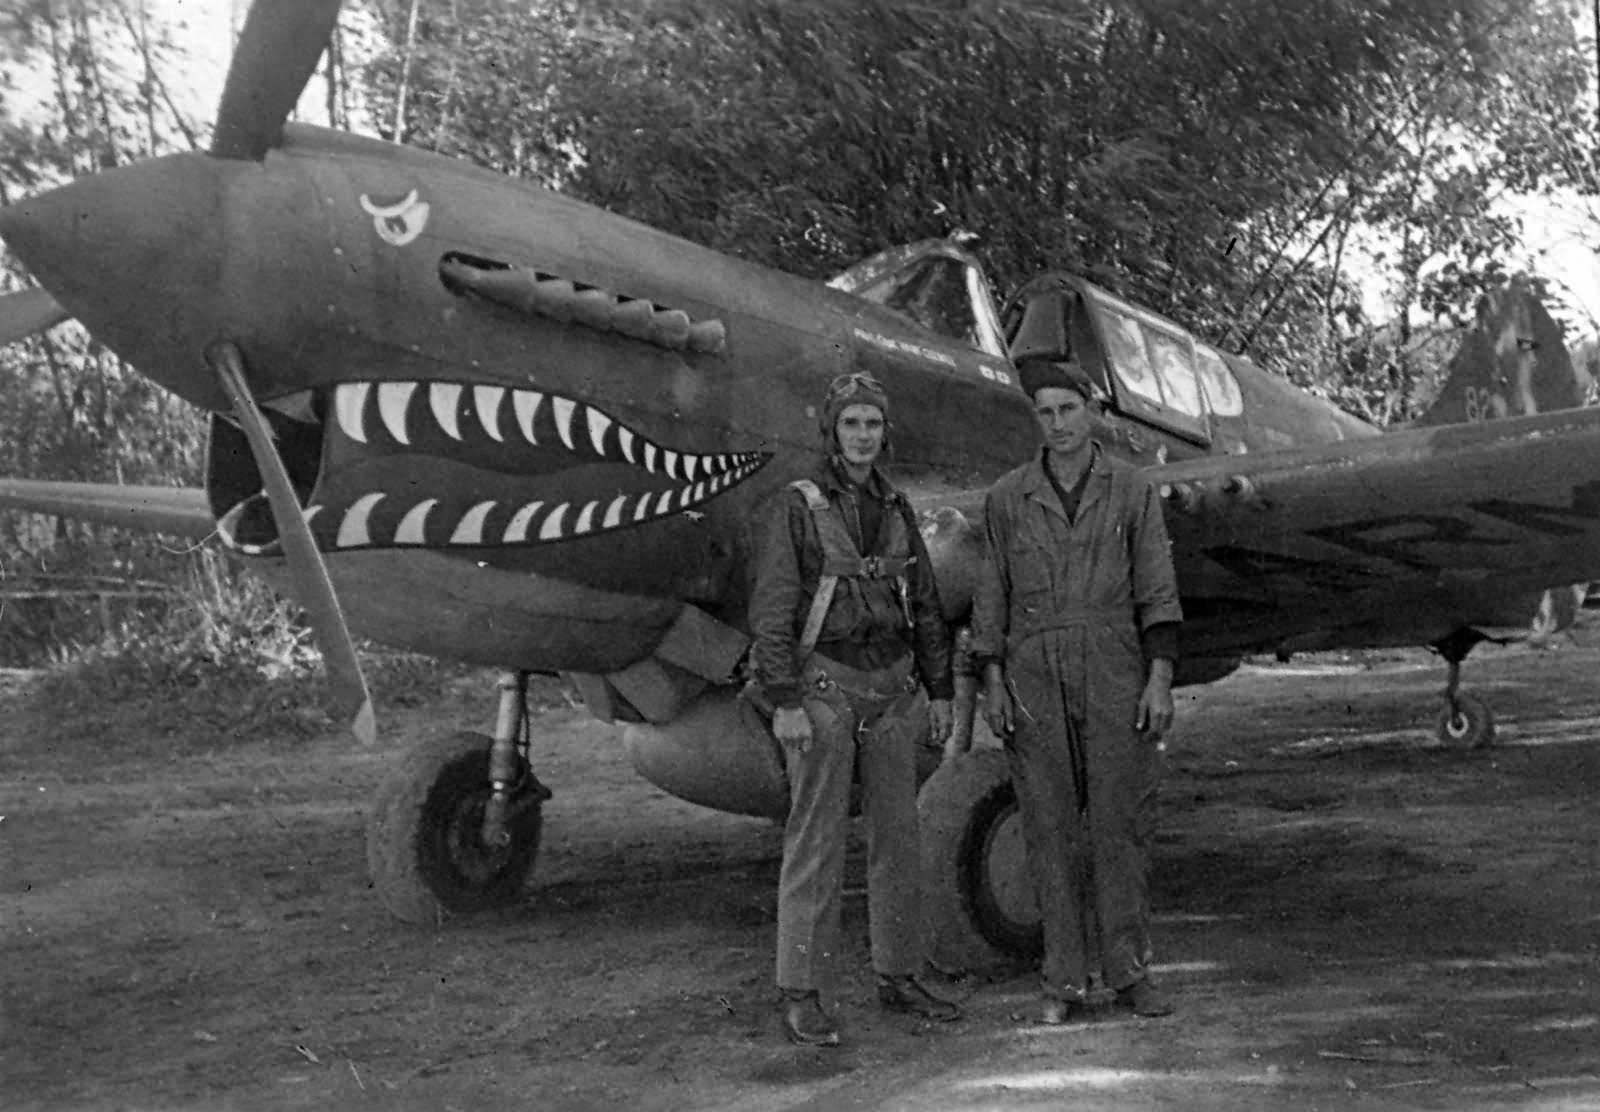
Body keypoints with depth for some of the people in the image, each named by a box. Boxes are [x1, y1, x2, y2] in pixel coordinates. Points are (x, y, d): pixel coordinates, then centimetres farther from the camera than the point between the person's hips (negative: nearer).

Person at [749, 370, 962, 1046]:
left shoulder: (895, 509, 10)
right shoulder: (795, 508, -6)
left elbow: (923, 605, 14)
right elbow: (771, 612, -11)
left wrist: (939, 691, 11)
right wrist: (783, 703, -18)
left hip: (890, 691, 6)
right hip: (823, 687, -5)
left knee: (897, 836, 10)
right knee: (816, 843, -3)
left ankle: (898, 978, 22)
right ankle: (800, 996, 4)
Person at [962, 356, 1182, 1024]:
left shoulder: (1131, 491, 4)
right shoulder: (1007, 498, 6)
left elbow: (1157, 592, 0)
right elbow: (993, 596, 8)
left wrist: (1160, 680, -8)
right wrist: (993, 685, 2)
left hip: (1114, 677, -1)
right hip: (1034, 678, 1)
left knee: (1122, 822, 1)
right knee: (1051, 828, 3)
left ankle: (1127, 970, 13)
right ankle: (1065, 983, 10)